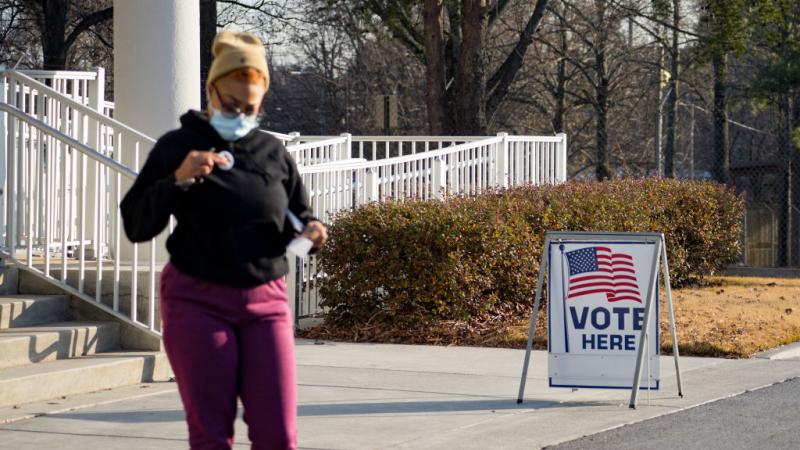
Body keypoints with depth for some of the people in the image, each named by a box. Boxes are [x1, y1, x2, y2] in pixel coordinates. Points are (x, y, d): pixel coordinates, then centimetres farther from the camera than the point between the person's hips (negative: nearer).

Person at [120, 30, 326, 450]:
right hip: (198, 301, -3)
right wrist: (178, 180, -18)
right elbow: (135, 226, -4)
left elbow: (299, 215, 18)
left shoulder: (273, 152, 11)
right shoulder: (178, 146, 1)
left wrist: (312, 229, -5)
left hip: (265, 303, 3)